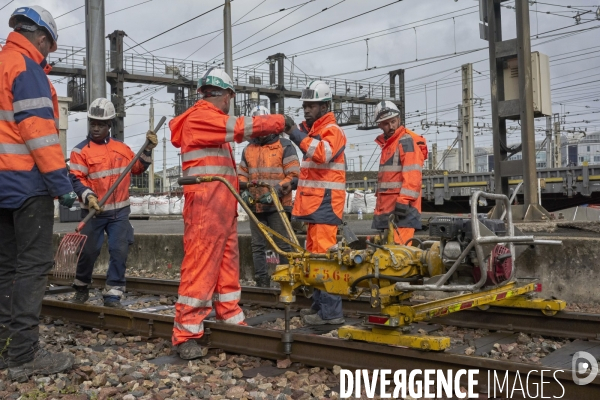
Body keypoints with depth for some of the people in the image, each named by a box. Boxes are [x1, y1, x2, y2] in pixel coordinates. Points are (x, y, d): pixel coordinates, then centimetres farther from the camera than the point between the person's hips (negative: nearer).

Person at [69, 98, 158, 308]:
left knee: (120, 251, -4)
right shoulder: (80, 150, -5)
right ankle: (81, 288, 28)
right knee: (88, 251, 3)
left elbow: (138, 168, 18)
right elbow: (76, 179, -11)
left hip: (120, 211, 3)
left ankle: (112, 294, 3)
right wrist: (89, 196, -27)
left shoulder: (122, 148, 8)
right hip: (94, 211, -2)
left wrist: (148, 149, 6)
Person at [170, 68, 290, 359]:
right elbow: (240, 127, -15)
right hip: (205, 206, -10)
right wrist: (278, 122, -7)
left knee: (227, 265, 13)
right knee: (200, 267, -9)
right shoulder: (199, 117, -10)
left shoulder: (210, 121, 22)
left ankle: (232, 319, 22)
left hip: (223, 208, 10)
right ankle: (186, 335, -5)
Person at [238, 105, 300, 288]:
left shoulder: (284, 146, 1)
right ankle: (262, 283, 14)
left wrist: (276, 190, -18)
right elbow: (241, 175, 22)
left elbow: (294, 177, -5)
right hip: (256, 206, 5)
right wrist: (245, 189, 1)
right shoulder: (248, 149, 16)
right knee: (257, 246, 7)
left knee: (283, 246, -5)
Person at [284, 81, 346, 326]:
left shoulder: (332, 130, -7)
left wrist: (296, 133, -31)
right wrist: (300, 203, 25)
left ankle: (331, 311, -11)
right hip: (314, 202, 10)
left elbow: (323, 154, -29)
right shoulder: (312, 130, 23)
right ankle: (320, 305, 19)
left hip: (325, 202, -10)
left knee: (324, 254, -13)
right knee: (314, 254, 12)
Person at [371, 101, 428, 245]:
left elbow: (412, 174, -17)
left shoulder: (407, 141, -6)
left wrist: (404, 200, -25)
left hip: (402, 207, -9)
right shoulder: (387, 143, 23)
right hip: (387, 206, 10)